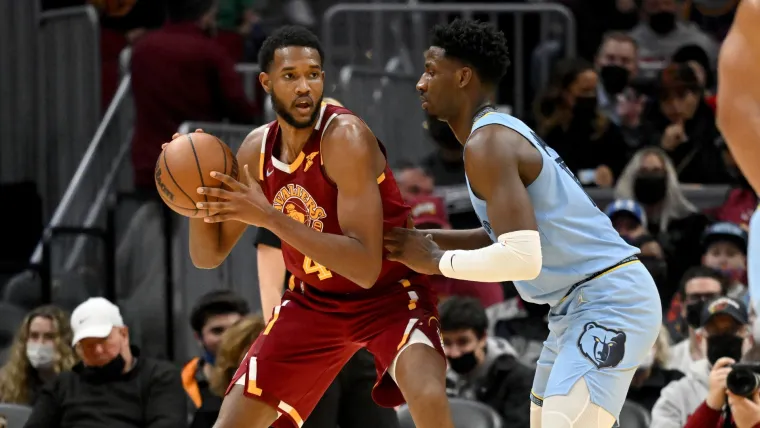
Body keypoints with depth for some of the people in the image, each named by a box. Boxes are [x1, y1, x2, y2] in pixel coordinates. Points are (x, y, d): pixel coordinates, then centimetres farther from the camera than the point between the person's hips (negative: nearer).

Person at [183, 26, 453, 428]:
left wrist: (270, 217, -39)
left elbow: (366, 268, -34)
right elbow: (208, 256, 2)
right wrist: (198, 194, -19)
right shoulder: (257, 149, -6)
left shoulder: (345, 137, -26)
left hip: (389, 294, -6)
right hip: (313, 301, 6)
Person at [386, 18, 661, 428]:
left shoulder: (487, 144, -18)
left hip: (608, 304, -11)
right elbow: (515, 235, 25)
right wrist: (431, 238, 14)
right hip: (581, 304, 11)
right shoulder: (504, 132, 15)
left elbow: (522, 259, -27)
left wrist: (436, 262, -13)